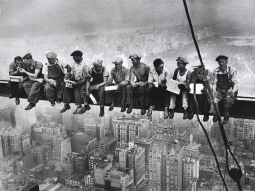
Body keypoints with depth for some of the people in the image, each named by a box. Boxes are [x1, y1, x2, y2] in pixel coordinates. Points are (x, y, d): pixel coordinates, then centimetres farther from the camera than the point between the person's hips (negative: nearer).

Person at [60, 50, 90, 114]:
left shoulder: (84, 65, -15)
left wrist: (77, 83, -25)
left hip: (82, 82, -6)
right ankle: (66, 105, -10)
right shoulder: (75, 64, 7)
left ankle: (79, 106, -22)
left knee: (77, 88, -32)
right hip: (75, 81, 6)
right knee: (66, 87, -15)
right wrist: (69, 79, -4)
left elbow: (85, 78, -15)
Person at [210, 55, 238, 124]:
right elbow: (214, 83, 5)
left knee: (229, 100, -32)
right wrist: (214, 90, -14)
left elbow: (235, 83, -5)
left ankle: (226, 117, -13)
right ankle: (215, 115, -9)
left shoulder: (232, 71, -4)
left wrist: (233, 91, -23)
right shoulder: (216, 71, 3)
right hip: (219, 90, 2)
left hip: (229, 90, -2)